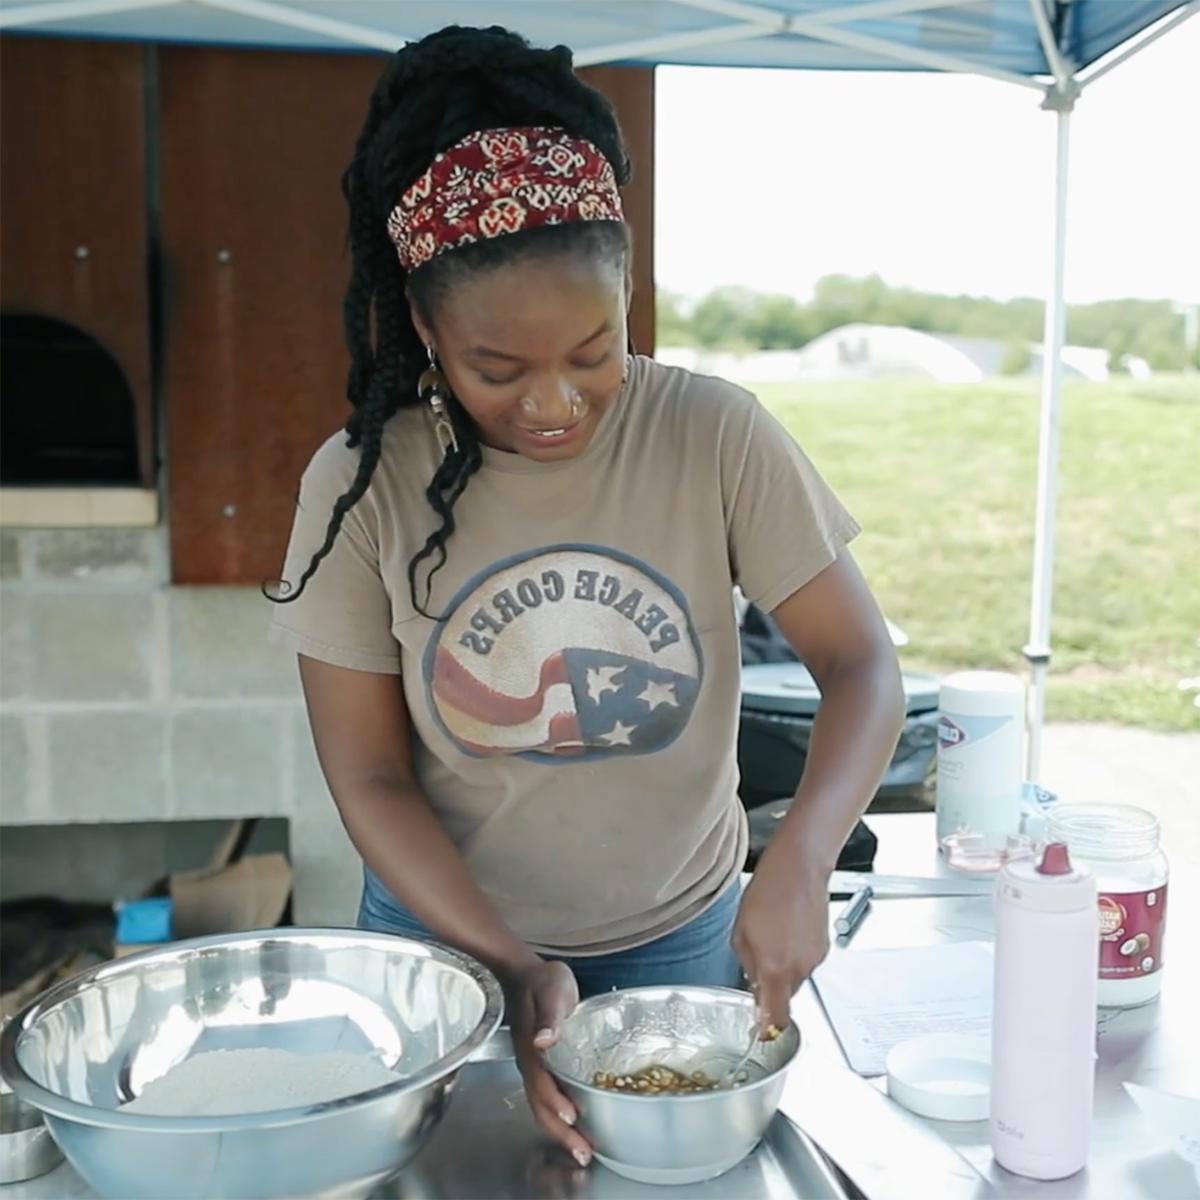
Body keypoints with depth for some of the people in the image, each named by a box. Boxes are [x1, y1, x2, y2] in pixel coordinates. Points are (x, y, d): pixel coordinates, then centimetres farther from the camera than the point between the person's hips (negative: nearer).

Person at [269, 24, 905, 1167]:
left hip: (680, 940, 1)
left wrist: (798, 862, -30)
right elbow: (370, 779, -11)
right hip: (448, 940, 0)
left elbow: (861, 665, -13)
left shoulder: (715, 439, -17)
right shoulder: (362, 486, -16)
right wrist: (511, 967, -21)